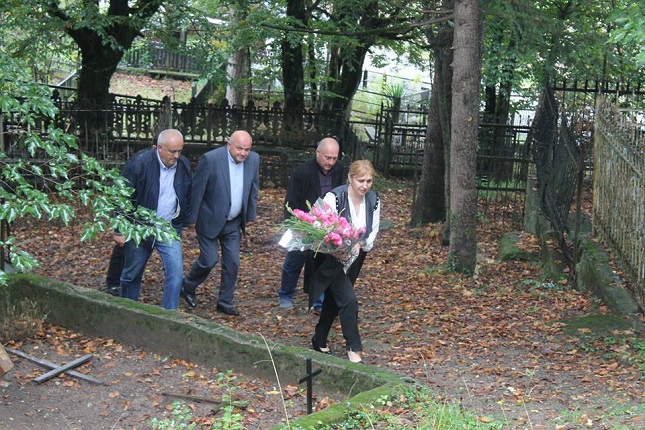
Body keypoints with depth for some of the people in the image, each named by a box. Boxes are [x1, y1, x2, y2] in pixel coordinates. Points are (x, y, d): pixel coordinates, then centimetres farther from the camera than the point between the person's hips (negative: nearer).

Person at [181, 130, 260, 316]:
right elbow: (196, 190, -14)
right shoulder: (210, 159, -21)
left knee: (232, 263, 5)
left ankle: (225, 302, 19)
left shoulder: (254, 159, -5)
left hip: (234, 223, 5)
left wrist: (250, 216, 12)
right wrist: (191, 218, -10)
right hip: (210, 220, -5)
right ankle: (187, 286, 25)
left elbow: (253, 189, 9)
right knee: (209, 260, -3)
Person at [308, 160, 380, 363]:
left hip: (355, 258, 6)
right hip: (332, 258, -6)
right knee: (348, 300, -16)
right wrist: (336, 252, -37)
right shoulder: (334, 197, -22)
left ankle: (319, 341, 35)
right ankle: (354, 349, -5)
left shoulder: (374, 200, -6)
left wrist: (360, 244, -16)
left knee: (334, 300, 18)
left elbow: (373, 232, 3)